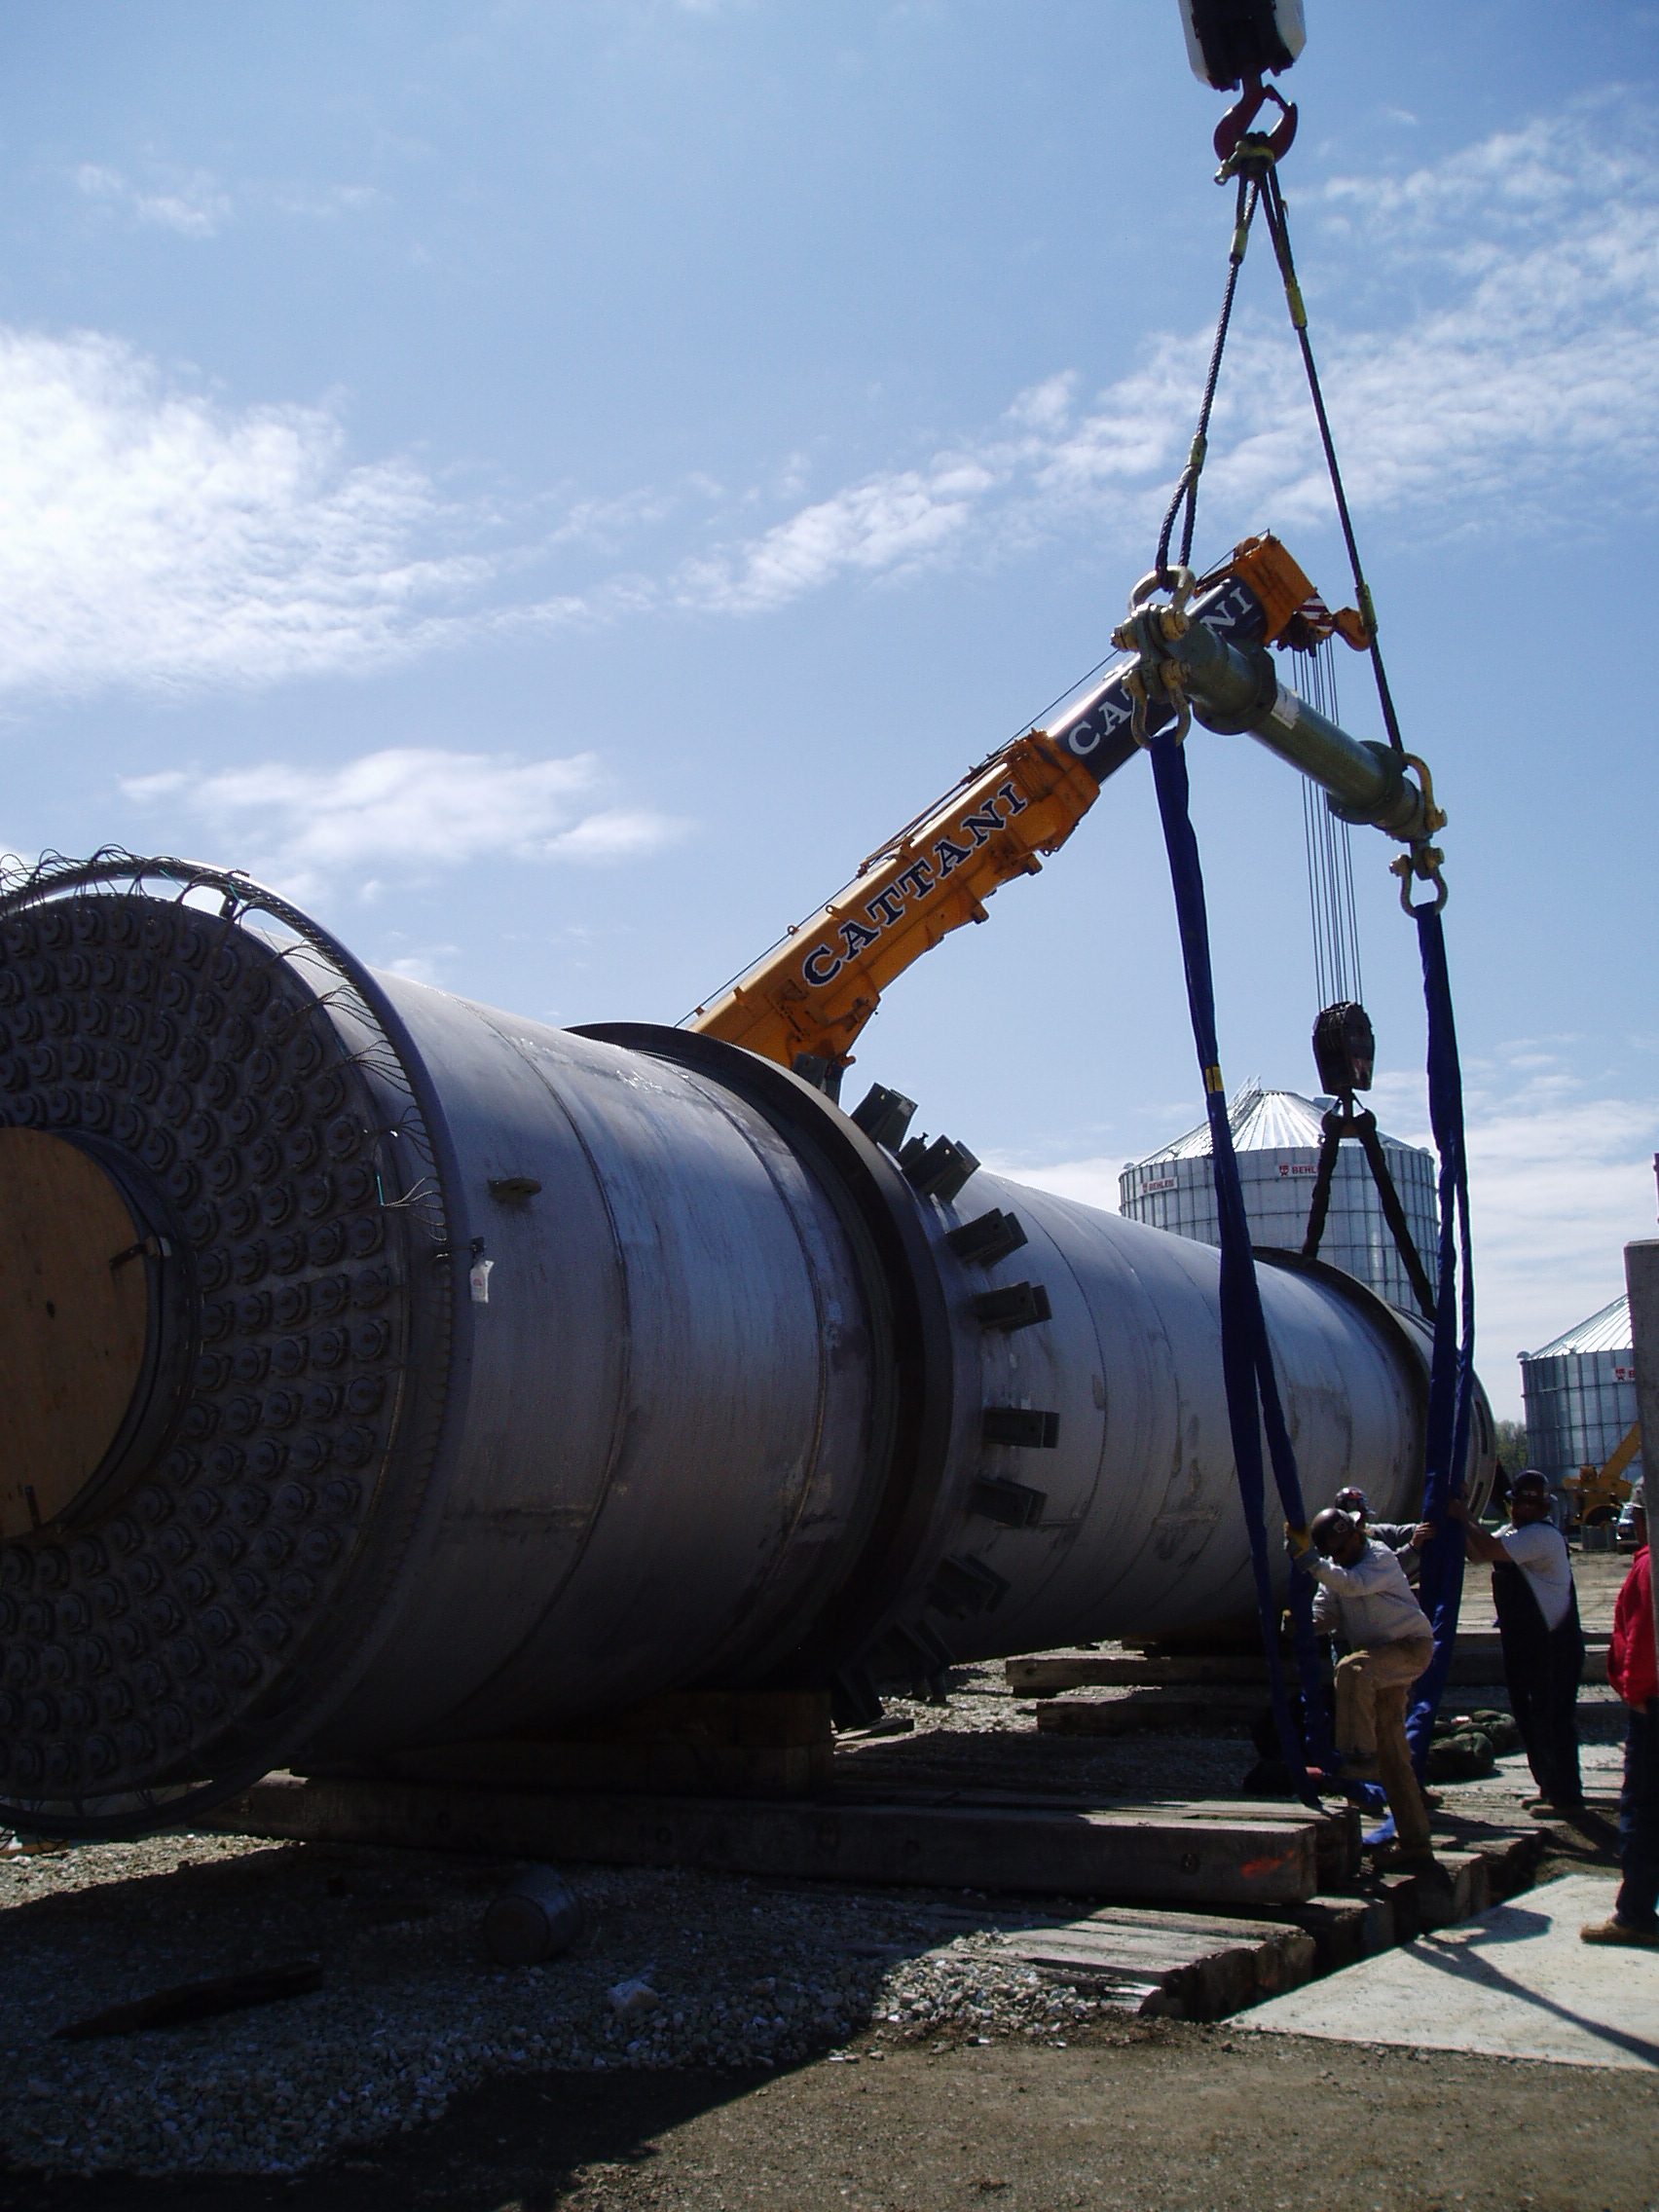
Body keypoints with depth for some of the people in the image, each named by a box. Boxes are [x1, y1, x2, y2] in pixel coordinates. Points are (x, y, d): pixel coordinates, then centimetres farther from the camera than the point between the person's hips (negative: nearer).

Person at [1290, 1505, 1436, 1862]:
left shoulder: (1381, 1557, -14)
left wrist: (1309, 1558, -38)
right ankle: (1414, 1840, 12)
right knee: (1391, 1748, 6)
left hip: (1411, 1647, -8)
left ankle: (1357, 1757, -33)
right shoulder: (1335, 1569, 11)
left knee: (1351, 1670, -34)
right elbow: (1324, 1612, 1)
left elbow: (1352, 1583, -33)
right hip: (1380, 1656, 8)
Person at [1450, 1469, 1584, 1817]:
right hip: (1525, 1643, 10)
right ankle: (1549, 1787, 27)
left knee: (1554, 1718, -5)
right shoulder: (1513, 1532, 13)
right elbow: (1477, 1552, 18)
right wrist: (1463, 1519, 5)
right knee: (1530, 1717, 15)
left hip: (1554, 1646, -10)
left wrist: (1464, 1517, -16)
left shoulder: (1543, 1536, -19)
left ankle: (1567, 1796, 2)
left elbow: (1491, 1549, -28)